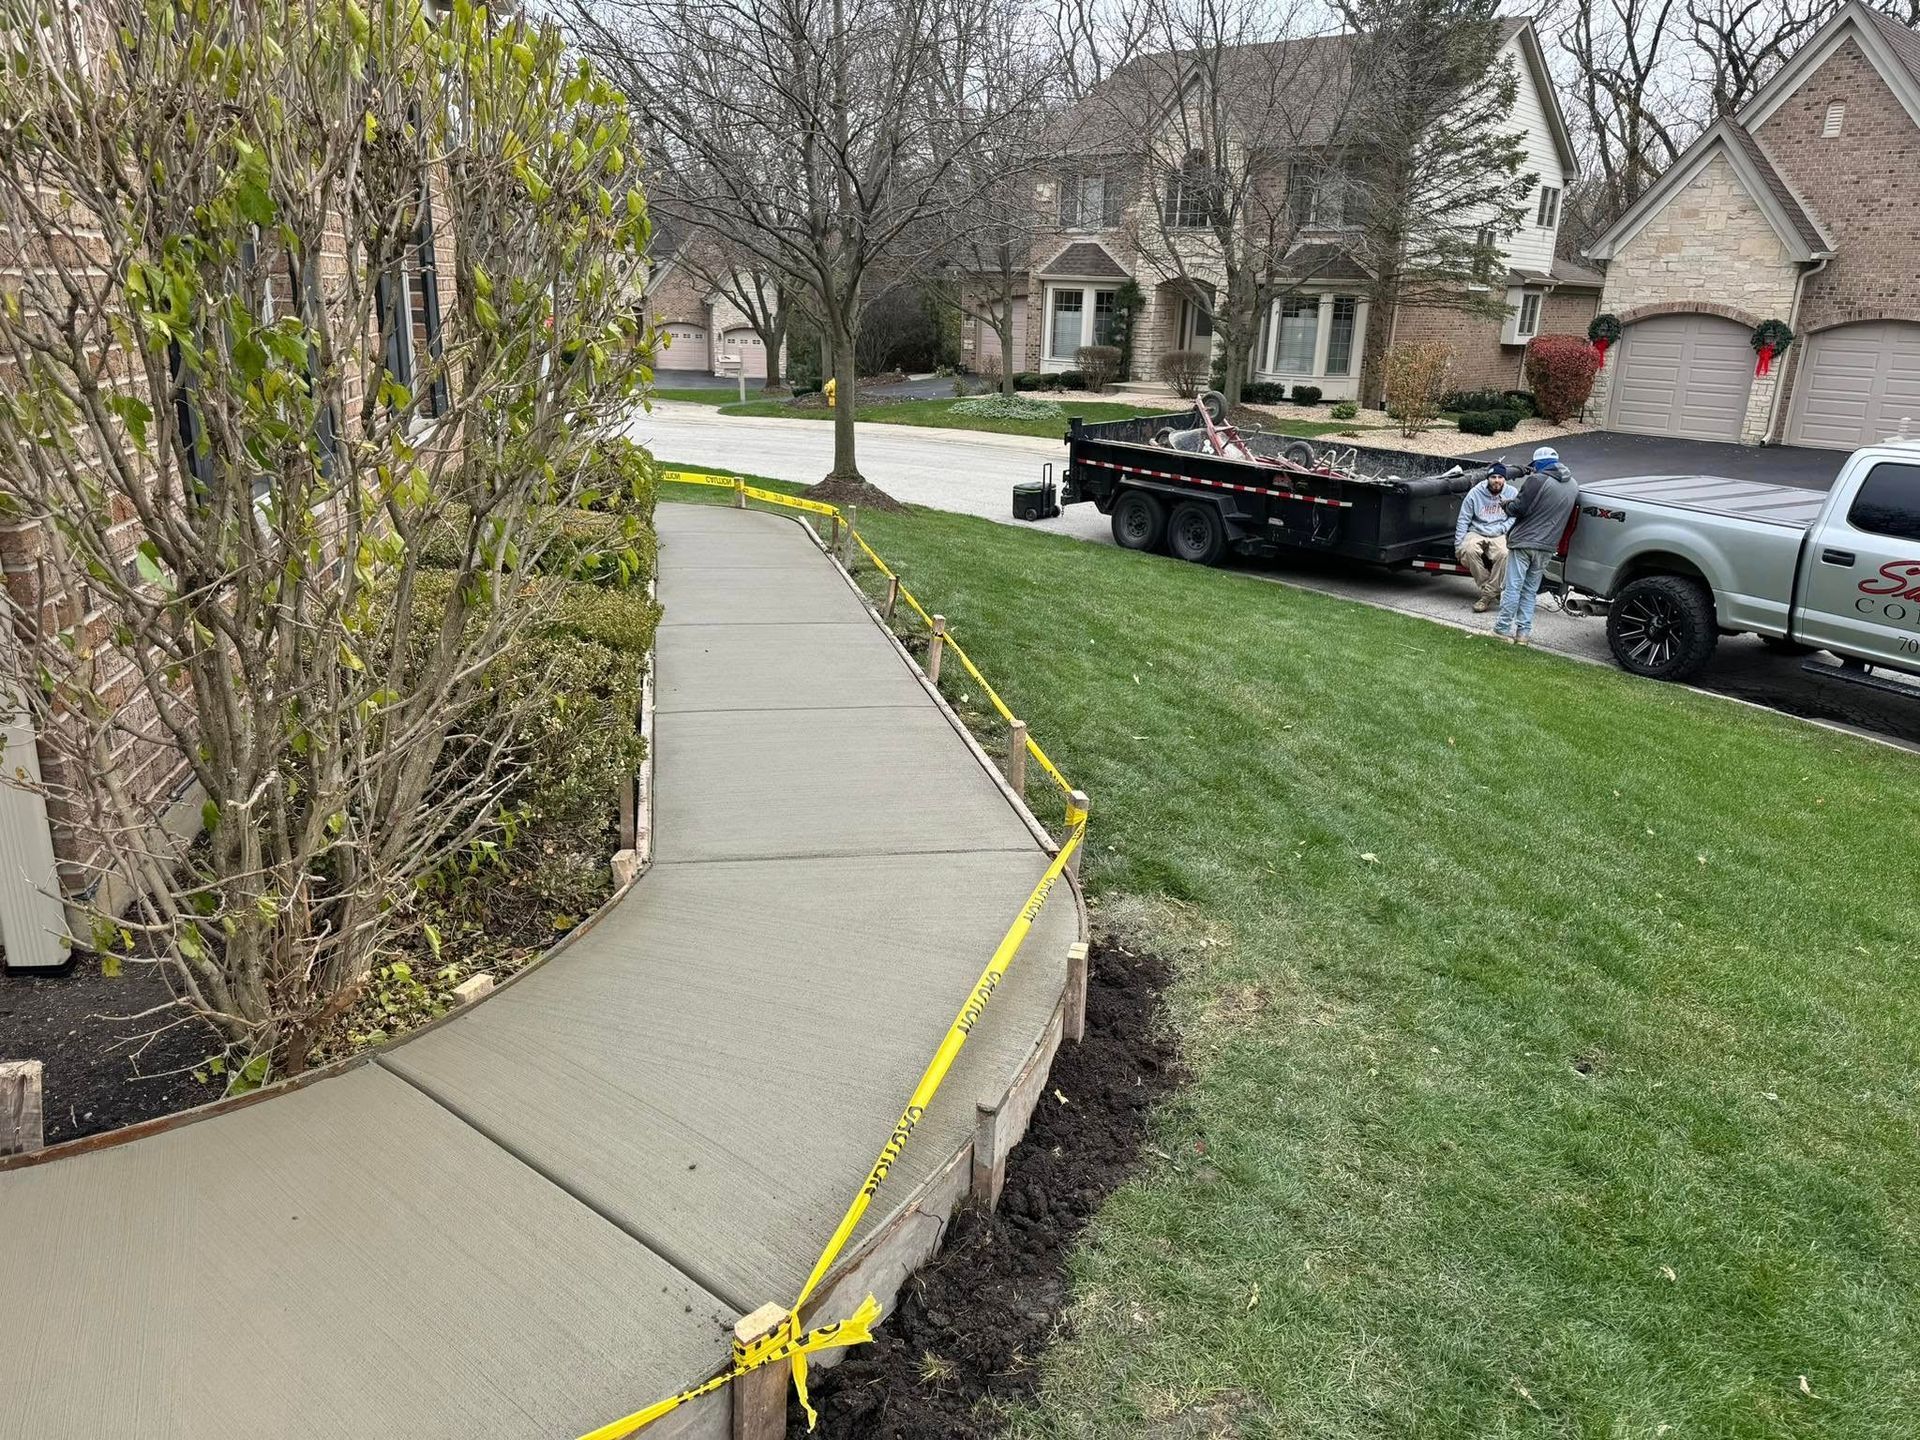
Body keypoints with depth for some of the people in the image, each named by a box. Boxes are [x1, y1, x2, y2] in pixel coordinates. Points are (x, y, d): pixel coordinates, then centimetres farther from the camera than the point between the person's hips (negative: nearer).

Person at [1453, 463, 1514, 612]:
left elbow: (1514, 518, 6)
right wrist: (1458, 544, -1)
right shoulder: (1475, 493, 3)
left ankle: (1487, 595, -25)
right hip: (1476, 533, 0)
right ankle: (1493, 591, -22)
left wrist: (1498, 530, -11)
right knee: (1469, 550, -34)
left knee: (1503, 554, -33)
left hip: (1499, 535, 0)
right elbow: (1463, 520, 5)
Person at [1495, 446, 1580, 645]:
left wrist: (1508, 504, 9)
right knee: (1530, 590, 13)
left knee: (1513, 586, 0)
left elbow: (1519, 509, -14)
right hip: (1547, 546, 6)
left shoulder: (1538, 480, -12)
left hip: (1524, 541, -6)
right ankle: (1523, 631, 12)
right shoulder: (1573, 486, 11)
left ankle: (1503, 627, 2)